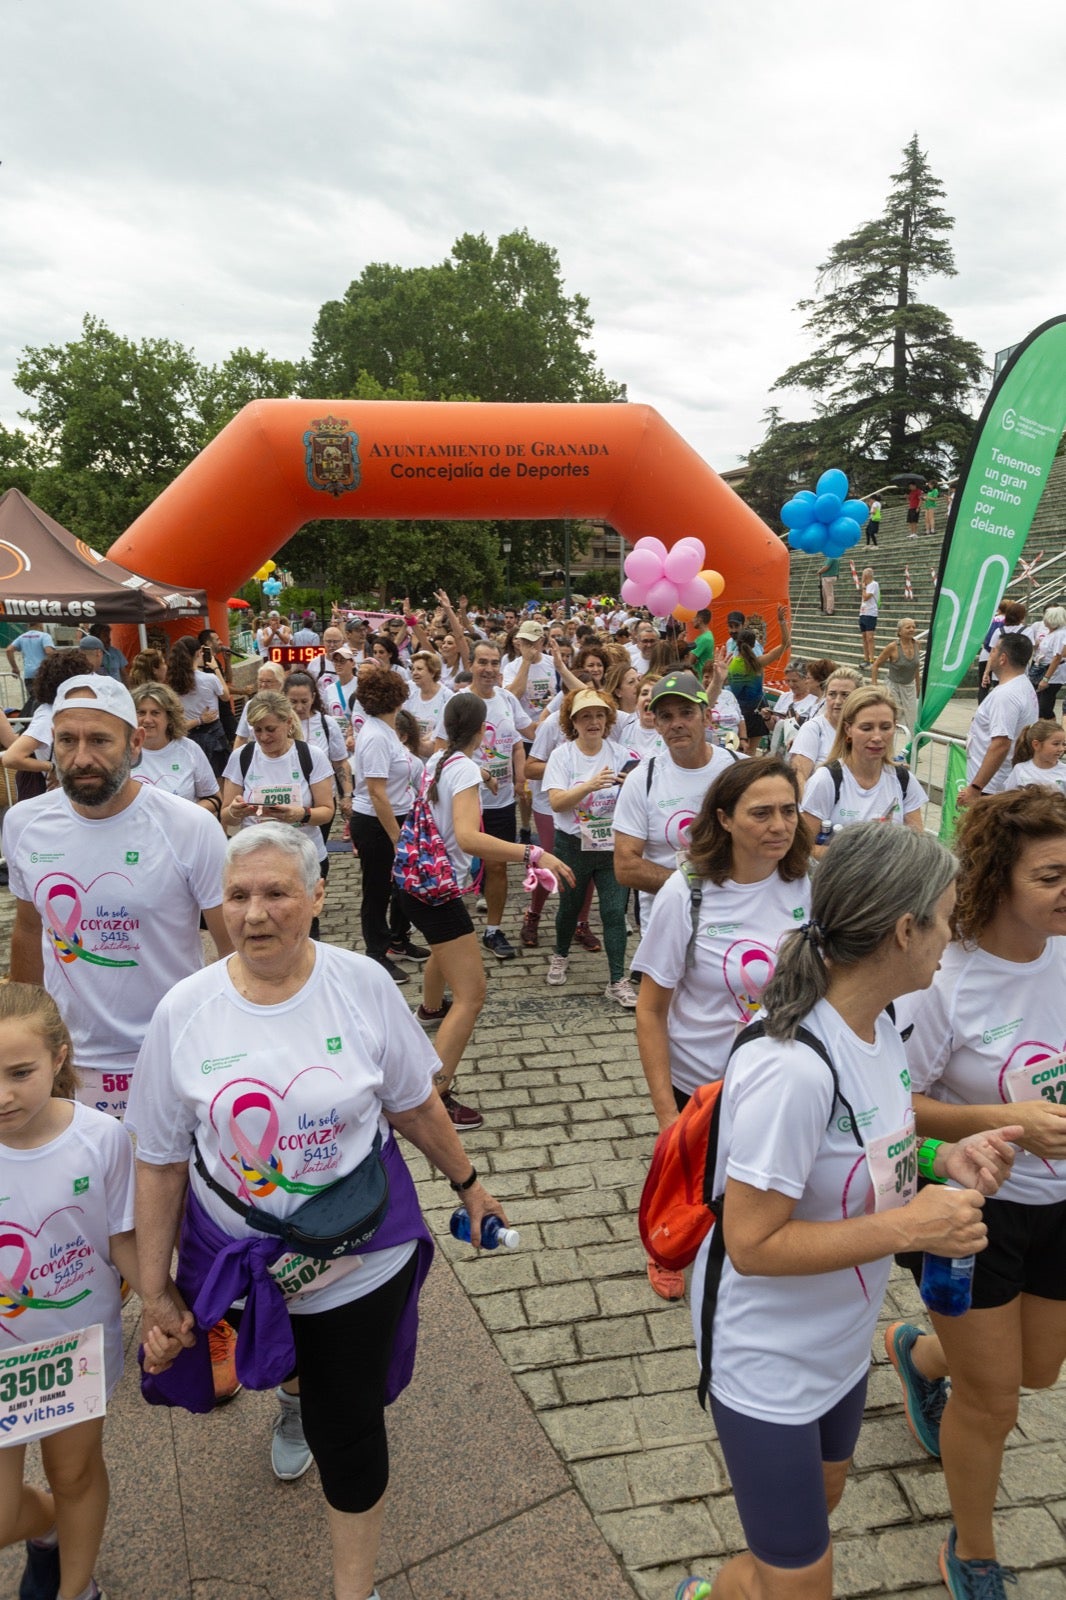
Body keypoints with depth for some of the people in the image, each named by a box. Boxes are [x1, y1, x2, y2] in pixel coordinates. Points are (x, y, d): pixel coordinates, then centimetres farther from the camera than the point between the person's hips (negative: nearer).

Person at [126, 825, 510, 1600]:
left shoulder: (363, 985, -16)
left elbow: (415, 1105, -1)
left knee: (349, 1428, 7)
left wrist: (468, 1184, 7)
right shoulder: (184, 1013, -15)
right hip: (240, 1259, 2)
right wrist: (155, 1290, 0)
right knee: (282, 1363, 28)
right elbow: (162, 1162, -6)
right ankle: (293, 1393, 67)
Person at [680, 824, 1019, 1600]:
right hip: (770, 1360, -8)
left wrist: (942, 1158, -9)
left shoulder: (879, 1024, -6)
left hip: (843, 1337, 9)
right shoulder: (791, 1069, -35)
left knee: (823, 1489, 30)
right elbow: (752, 1244, -29)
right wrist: (906, 1227, -28)